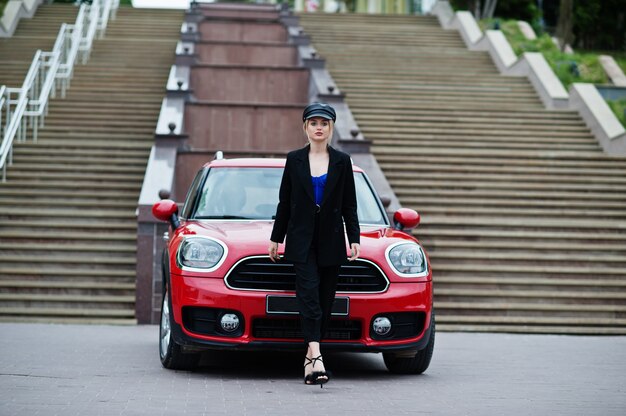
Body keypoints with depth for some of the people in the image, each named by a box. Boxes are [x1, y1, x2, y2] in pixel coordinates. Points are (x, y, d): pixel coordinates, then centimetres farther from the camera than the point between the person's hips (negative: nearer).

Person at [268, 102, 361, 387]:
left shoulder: (342, 161, 5)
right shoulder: (294, 160, 4)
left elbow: (349, 205, 6)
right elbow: (284, 202, 8)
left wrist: (354, 239, -1)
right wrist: (276, 238, 7)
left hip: (331, 240, 2)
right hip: (302, 239, -2)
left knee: (325, 299, 4)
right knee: (309, 294, -15)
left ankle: (310, 357, 13)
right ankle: (316, 357, -27)